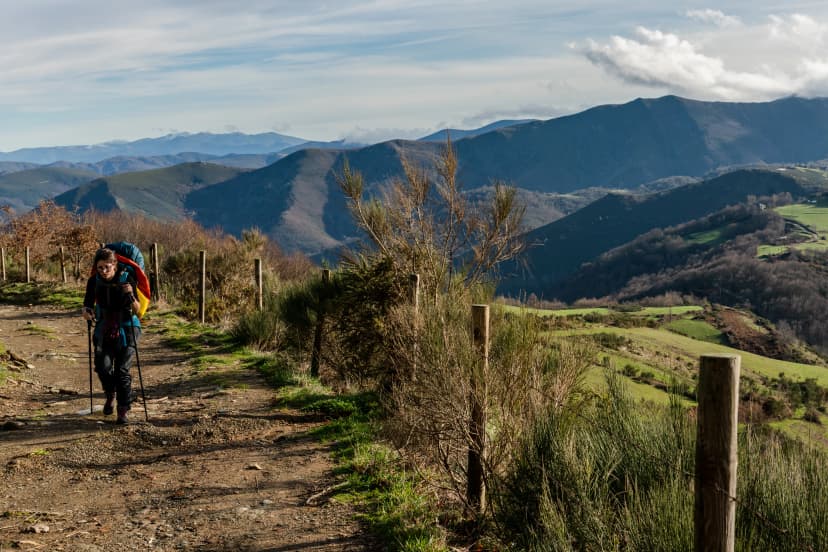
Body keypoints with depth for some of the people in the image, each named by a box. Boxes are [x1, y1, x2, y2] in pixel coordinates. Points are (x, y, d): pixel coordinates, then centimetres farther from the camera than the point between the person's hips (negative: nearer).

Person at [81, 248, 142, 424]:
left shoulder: (126, 279, -12)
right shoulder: (94, 281, -4)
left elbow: (137, 309, -12)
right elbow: (88, 302, 10)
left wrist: (131, 295, -31)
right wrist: (86, 311, -13)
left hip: (126, 328, -3)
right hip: (104, 328, 3)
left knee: (122, 370, -9)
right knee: (102, 366, -12)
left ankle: (123, 411, 3)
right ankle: (111, 394, 20)